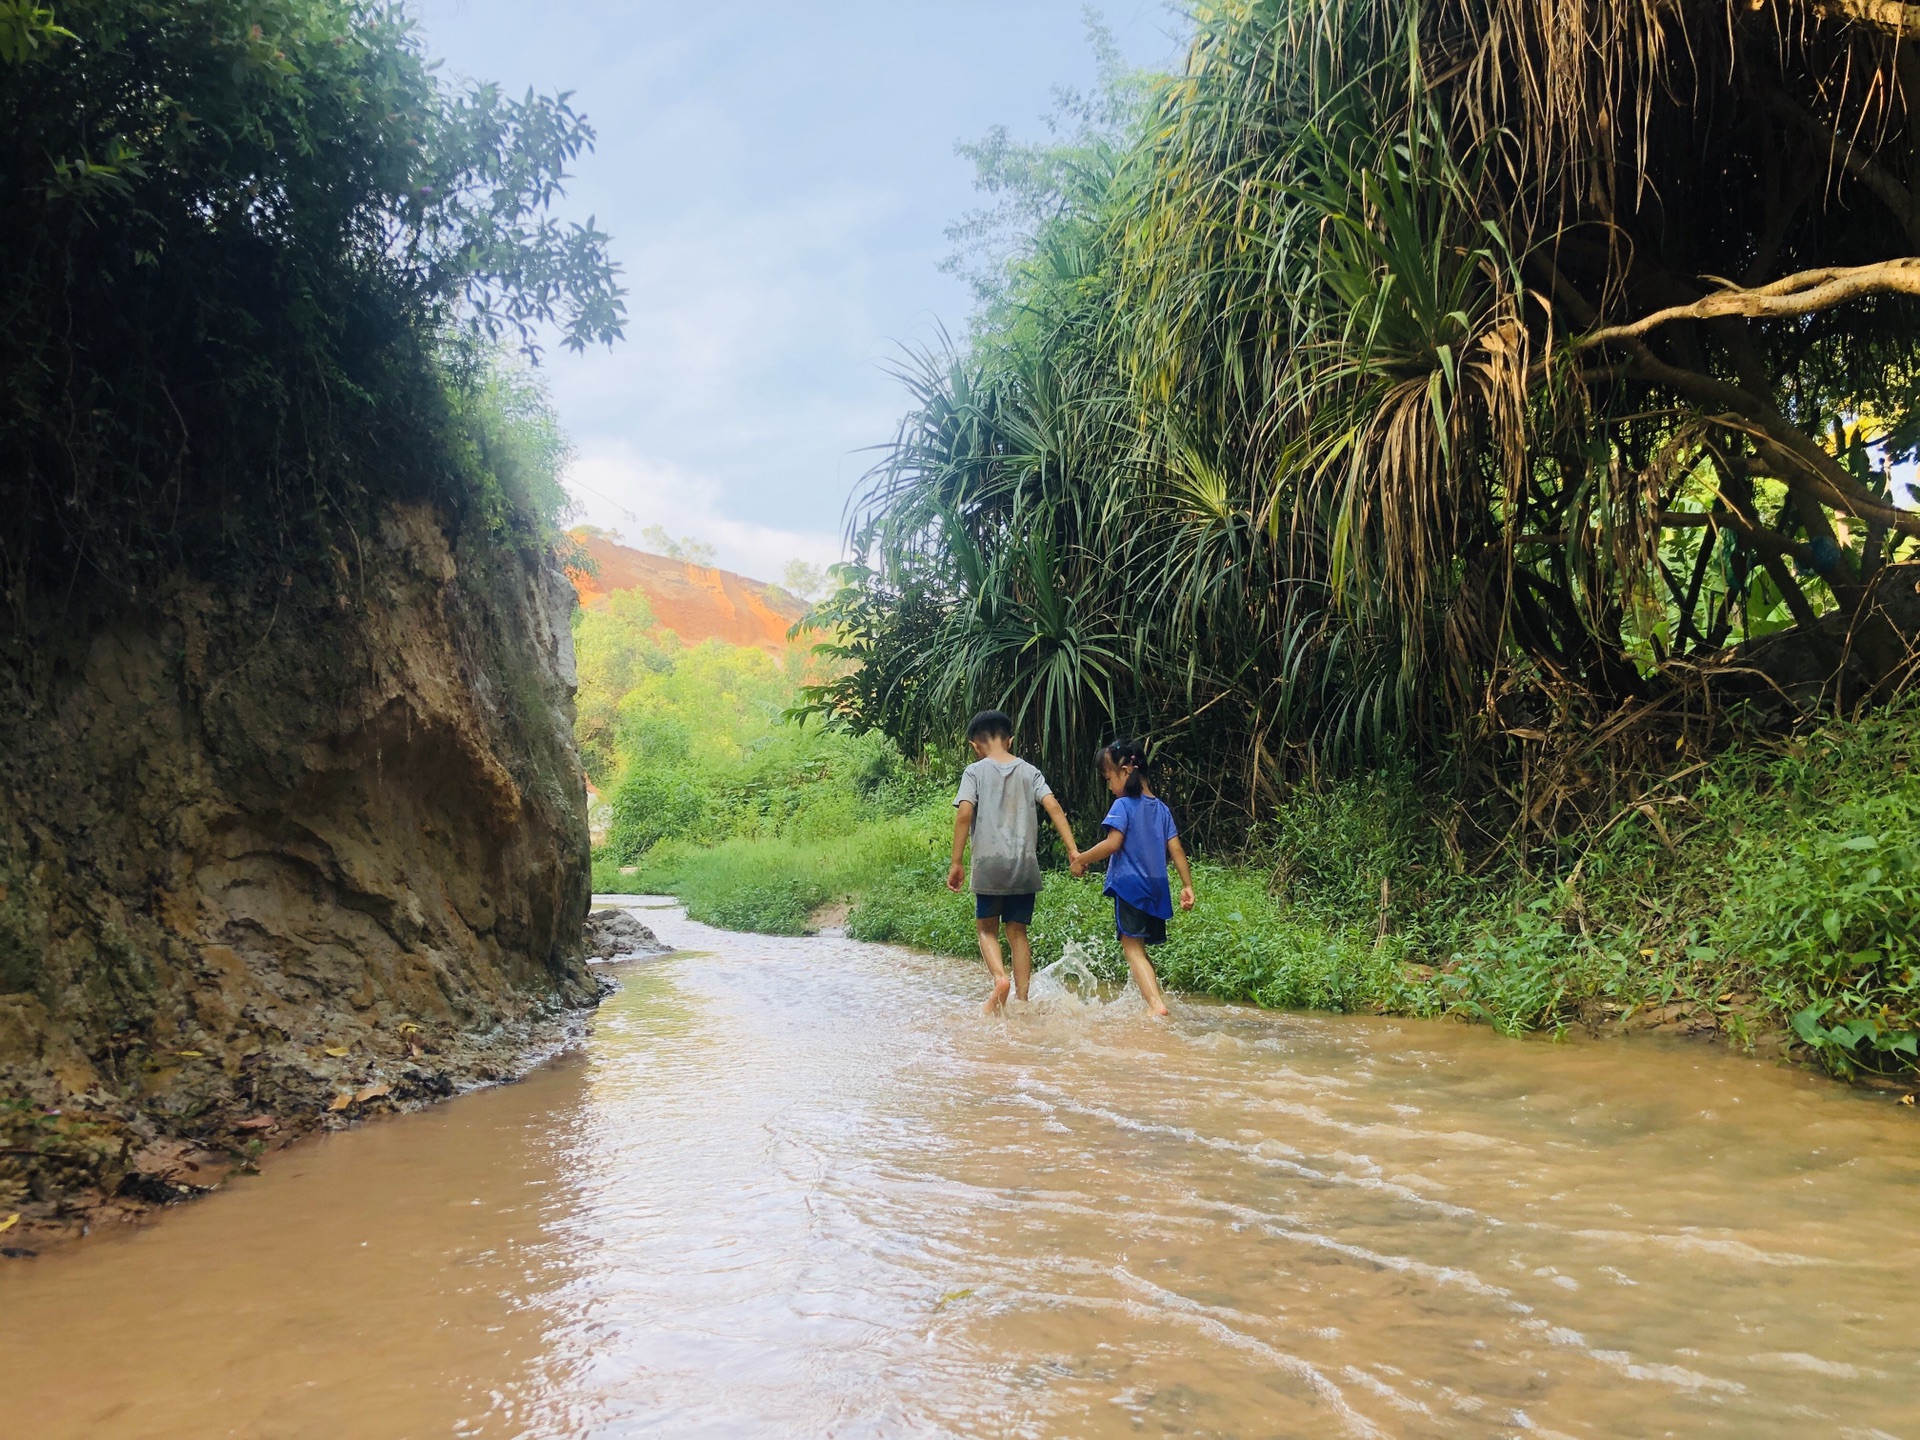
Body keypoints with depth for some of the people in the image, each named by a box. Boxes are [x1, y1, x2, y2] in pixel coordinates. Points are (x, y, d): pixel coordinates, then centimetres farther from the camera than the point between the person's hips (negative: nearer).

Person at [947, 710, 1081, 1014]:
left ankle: (999, 977, -13)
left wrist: (955, 863, -7)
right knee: (1017, 932, 12)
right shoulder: (1029, 771, 10)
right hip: (1025, 865, 3)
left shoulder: (975, 771, 1)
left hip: (989, 864, -3)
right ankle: (1022, 1000, 9)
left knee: (987, 928, 13)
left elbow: (964, 814, -11)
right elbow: (1053, 808, -2)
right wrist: (1073, 850, -5)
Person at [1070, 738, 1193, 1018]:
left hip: (1129, 884, -7)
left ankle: (1156, 1003, -23)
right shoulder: (1161, 808, 11)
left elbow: (1112, 844, -18)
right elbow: (1175, 849, 9)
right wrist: (1187, 885, 10)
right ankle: (1153, 999, 18)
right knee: (1140, 948, 17)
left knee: (1132, 947, -8)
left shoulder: (1123, 806, -9)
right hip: (1156, 888, 7)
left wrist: (1081, 859, -6)